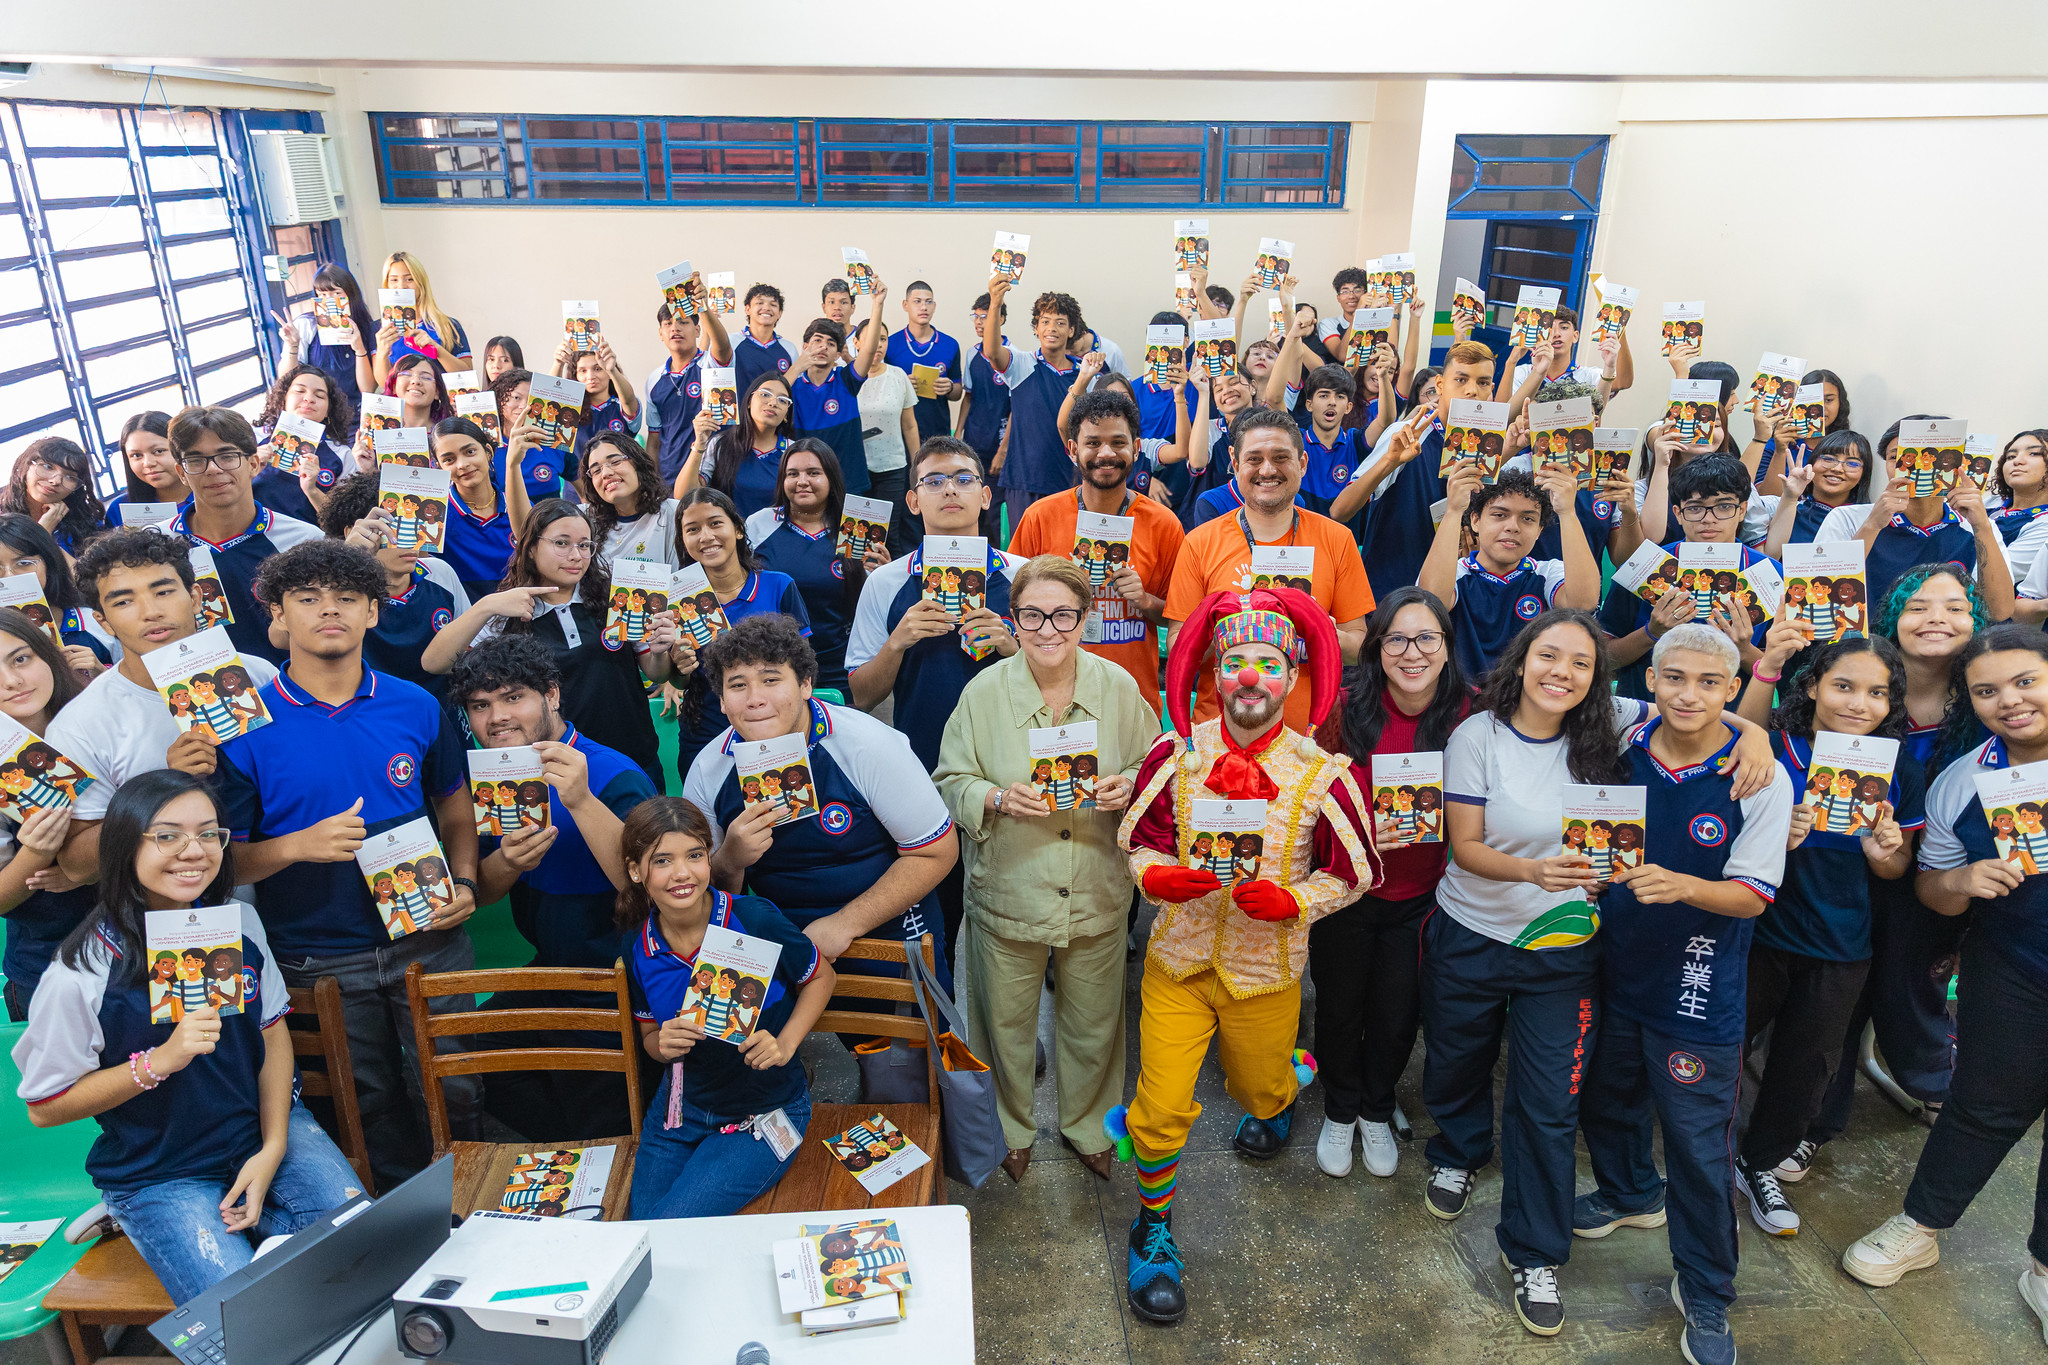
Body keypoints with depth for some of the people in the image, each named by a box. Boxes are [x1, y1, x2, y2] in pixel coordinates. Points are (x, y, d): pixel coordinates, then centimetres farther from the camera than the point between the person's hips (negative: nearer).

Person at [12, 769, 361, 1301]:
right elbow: (44, 1107, -8)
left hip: (266, 1130, 4)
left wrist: (273, 1148, -5)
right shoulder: (80, 976, -17)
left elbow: (274, 1031, 5)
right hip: (159, 1174, -4)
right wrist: (160, 1061, -23)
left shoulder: (240, 923, -4)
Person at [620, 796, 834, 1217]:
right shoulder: (639, 948, -9)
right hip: (681, 1108, 4)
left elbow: (820, 977, -5)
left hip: (763, 1114, -4)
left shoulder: (754, 919, -22)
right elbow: (649, 1034, 7)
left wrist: (784, 1044, -20)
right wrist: (663, 1045, -17)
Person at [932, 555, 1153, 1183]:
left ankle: (1087, 1125, 48)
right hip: (1008, 891, -1)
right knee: (1007, 1024, 17)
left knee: (1093, 1025, 19)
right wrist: (998, 798, -24)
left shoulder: (1119, 688, -7)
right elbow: (951, 783, -5)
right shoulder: (985, 692, -10)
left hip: (1097, 894, 1)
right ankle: (1012, 1128, 46)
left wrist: (1127, 787, -17)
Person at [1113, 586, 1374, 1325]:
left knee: (1259, 1090, 24)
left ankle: (1287, 1083, 62)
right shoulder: (1176, 754, -11)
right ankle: (1153, 1230, 24)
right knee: (1162, 1109, -2)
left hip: (1267, 968, 0)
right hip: (1178, 958, 0)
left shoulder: (1323, 775, -14)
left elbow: (1353, 873, -2)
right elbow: (1137, 840, 2)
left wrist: (1294, 900, -20)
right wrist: (1156, 874, -20)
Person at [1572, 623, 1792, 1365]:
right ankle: (1630, 1193, 53)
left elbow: (1753, 894, -15)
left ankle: (1704, 1292, 25)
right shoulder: (1622, 751, -6)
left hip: (1699, 989, -4)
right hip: (1616, 965, 4)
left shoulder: (1761, 781, -16)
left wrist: (1681, 886, -32)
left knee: (1699, 1144, 4)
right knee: (1606, 1100, 23)